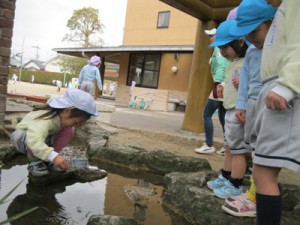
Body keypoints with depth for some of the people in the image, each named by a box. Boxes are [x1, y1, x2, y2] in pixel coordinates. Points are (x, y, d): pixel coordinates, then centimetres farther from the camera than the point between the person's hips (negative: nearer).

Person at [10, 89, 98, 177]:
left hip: (45, 137, 6)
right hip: (22, 137, -6)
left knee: (69, 130, -18)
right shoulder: (45, 120, -43)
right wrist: (54, 156, -66)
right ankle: (34, 161, -13)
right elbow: (34, 140, -57)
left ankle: (47, 160, -5)